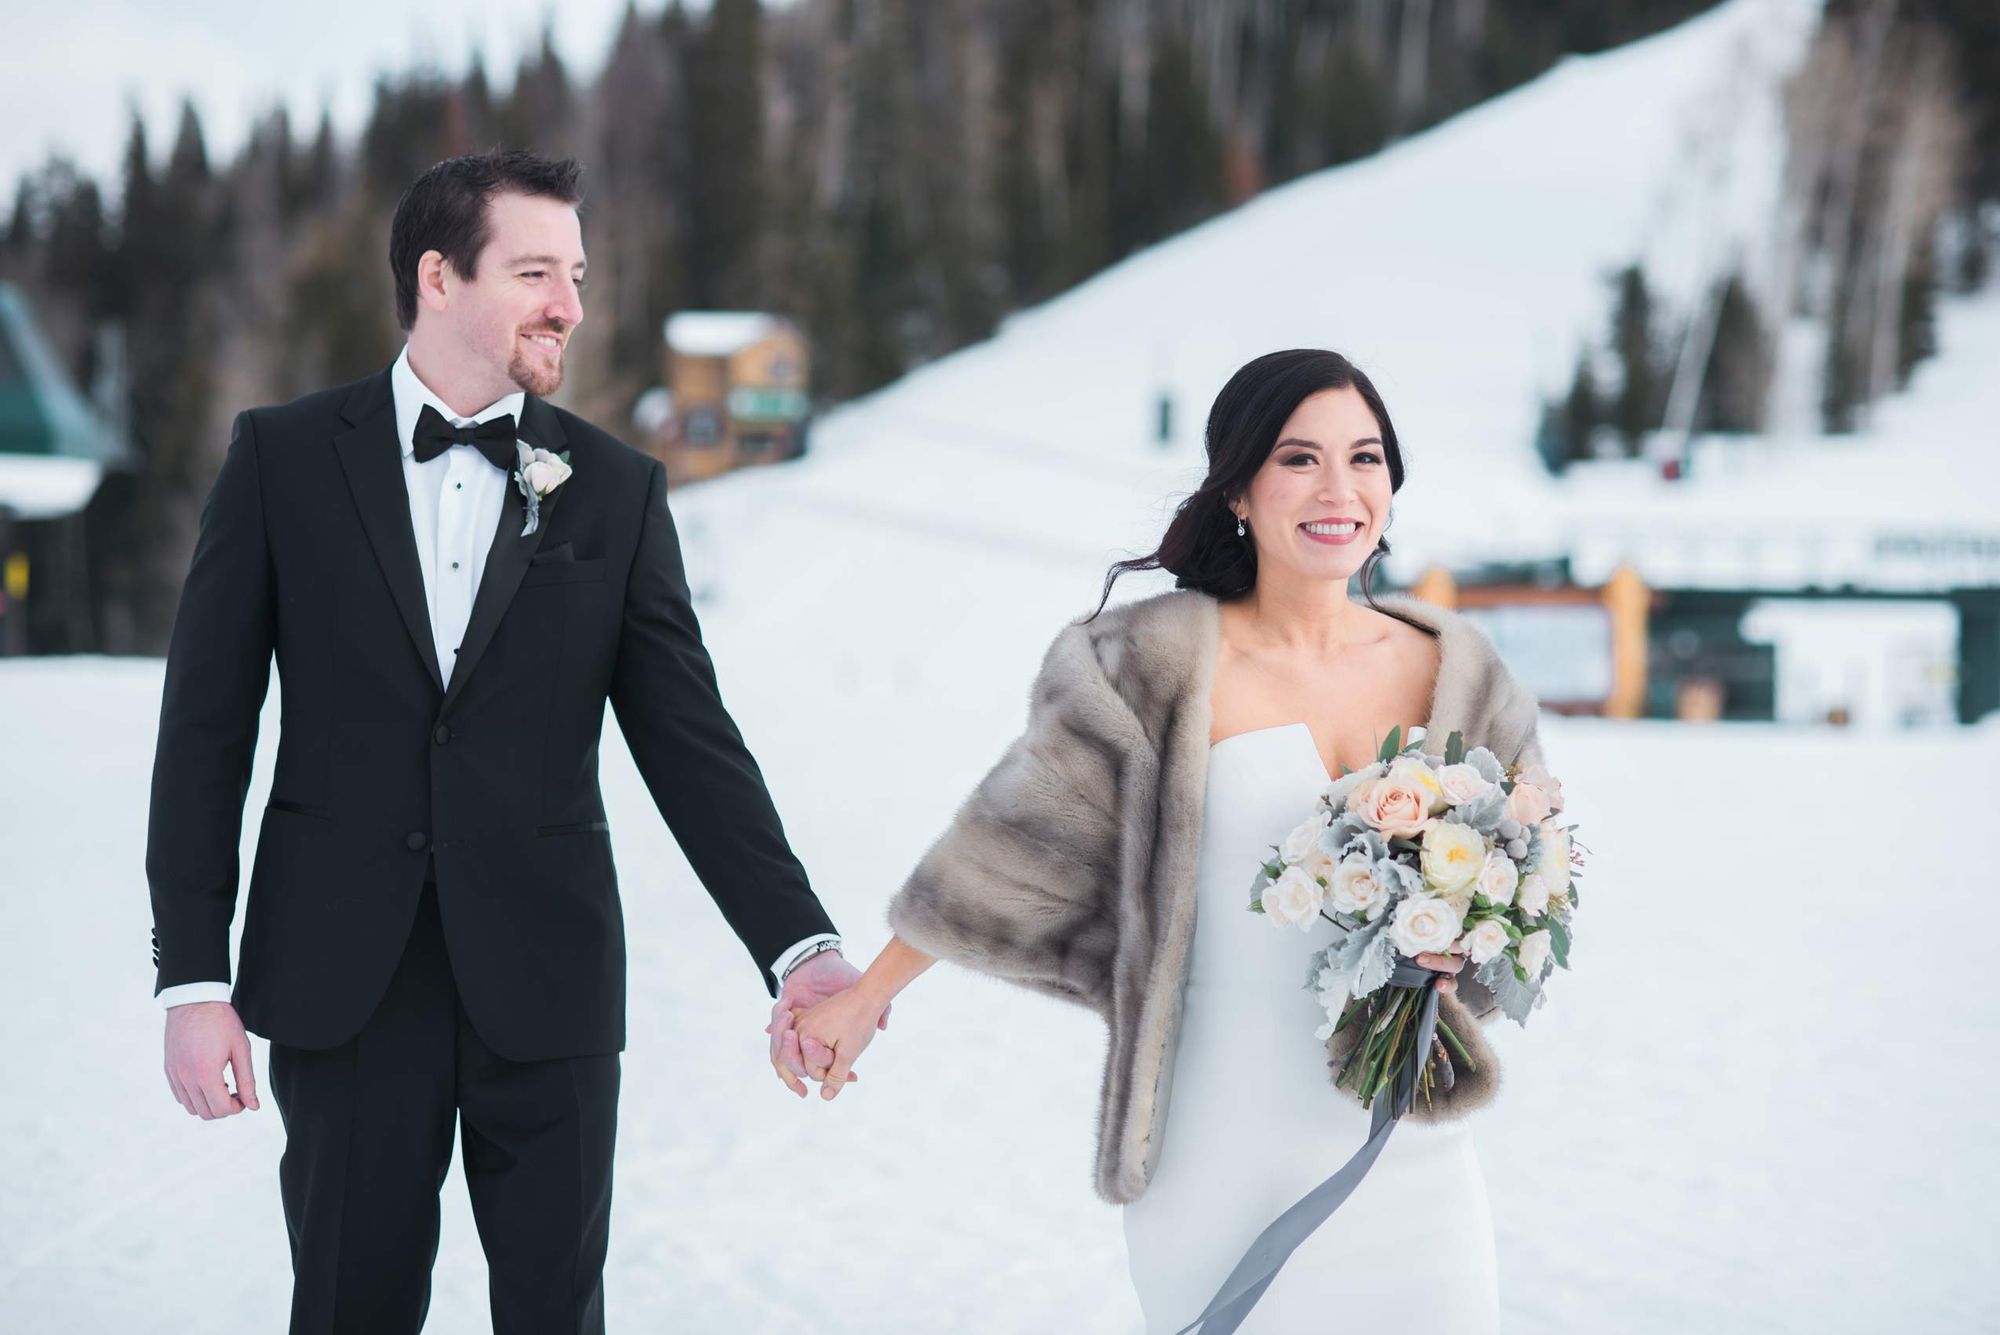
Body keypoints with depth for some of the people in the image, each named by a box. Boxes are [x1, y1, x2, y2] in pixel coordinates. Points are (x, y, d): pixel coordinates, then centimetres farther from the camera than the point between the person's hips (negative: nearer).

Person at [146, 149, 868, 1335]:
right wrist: (193, 976, -5)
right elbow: (207, 725, 0)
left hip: (546, 981, 1)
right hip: (344, 978, -1)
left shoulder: (617, 491, 3)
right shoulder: (285, 457, 1)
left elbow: (690, 741, 1)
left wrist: (801, 945, -11)